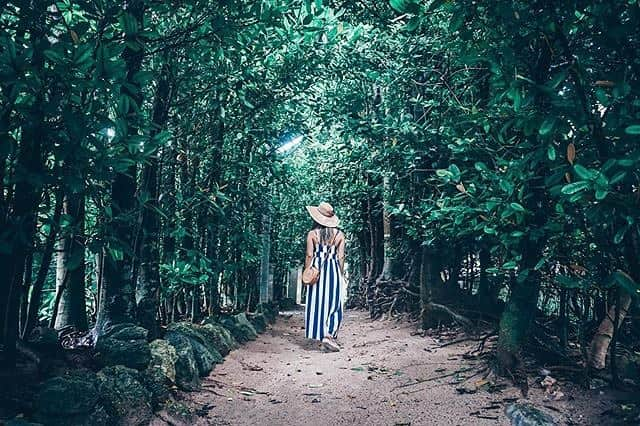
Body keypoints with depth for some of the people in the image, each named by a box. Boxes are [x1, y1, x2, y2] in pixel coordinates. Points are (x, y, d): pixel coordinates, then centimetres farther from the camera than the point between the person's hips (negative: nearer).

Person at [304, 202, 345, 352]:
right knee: (333, 303, 4)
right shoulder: (339, 234, 0)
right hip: (333, 270, 0)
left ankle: (320, 335, 16)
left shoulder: (312, 234, -3)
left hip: (316, 269, 0)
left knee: (317, 302, 9)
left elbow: (309, 255, -4)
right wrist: (341, 274, 8)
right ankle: (329, 335, -9)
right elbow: (341, 256, 0)